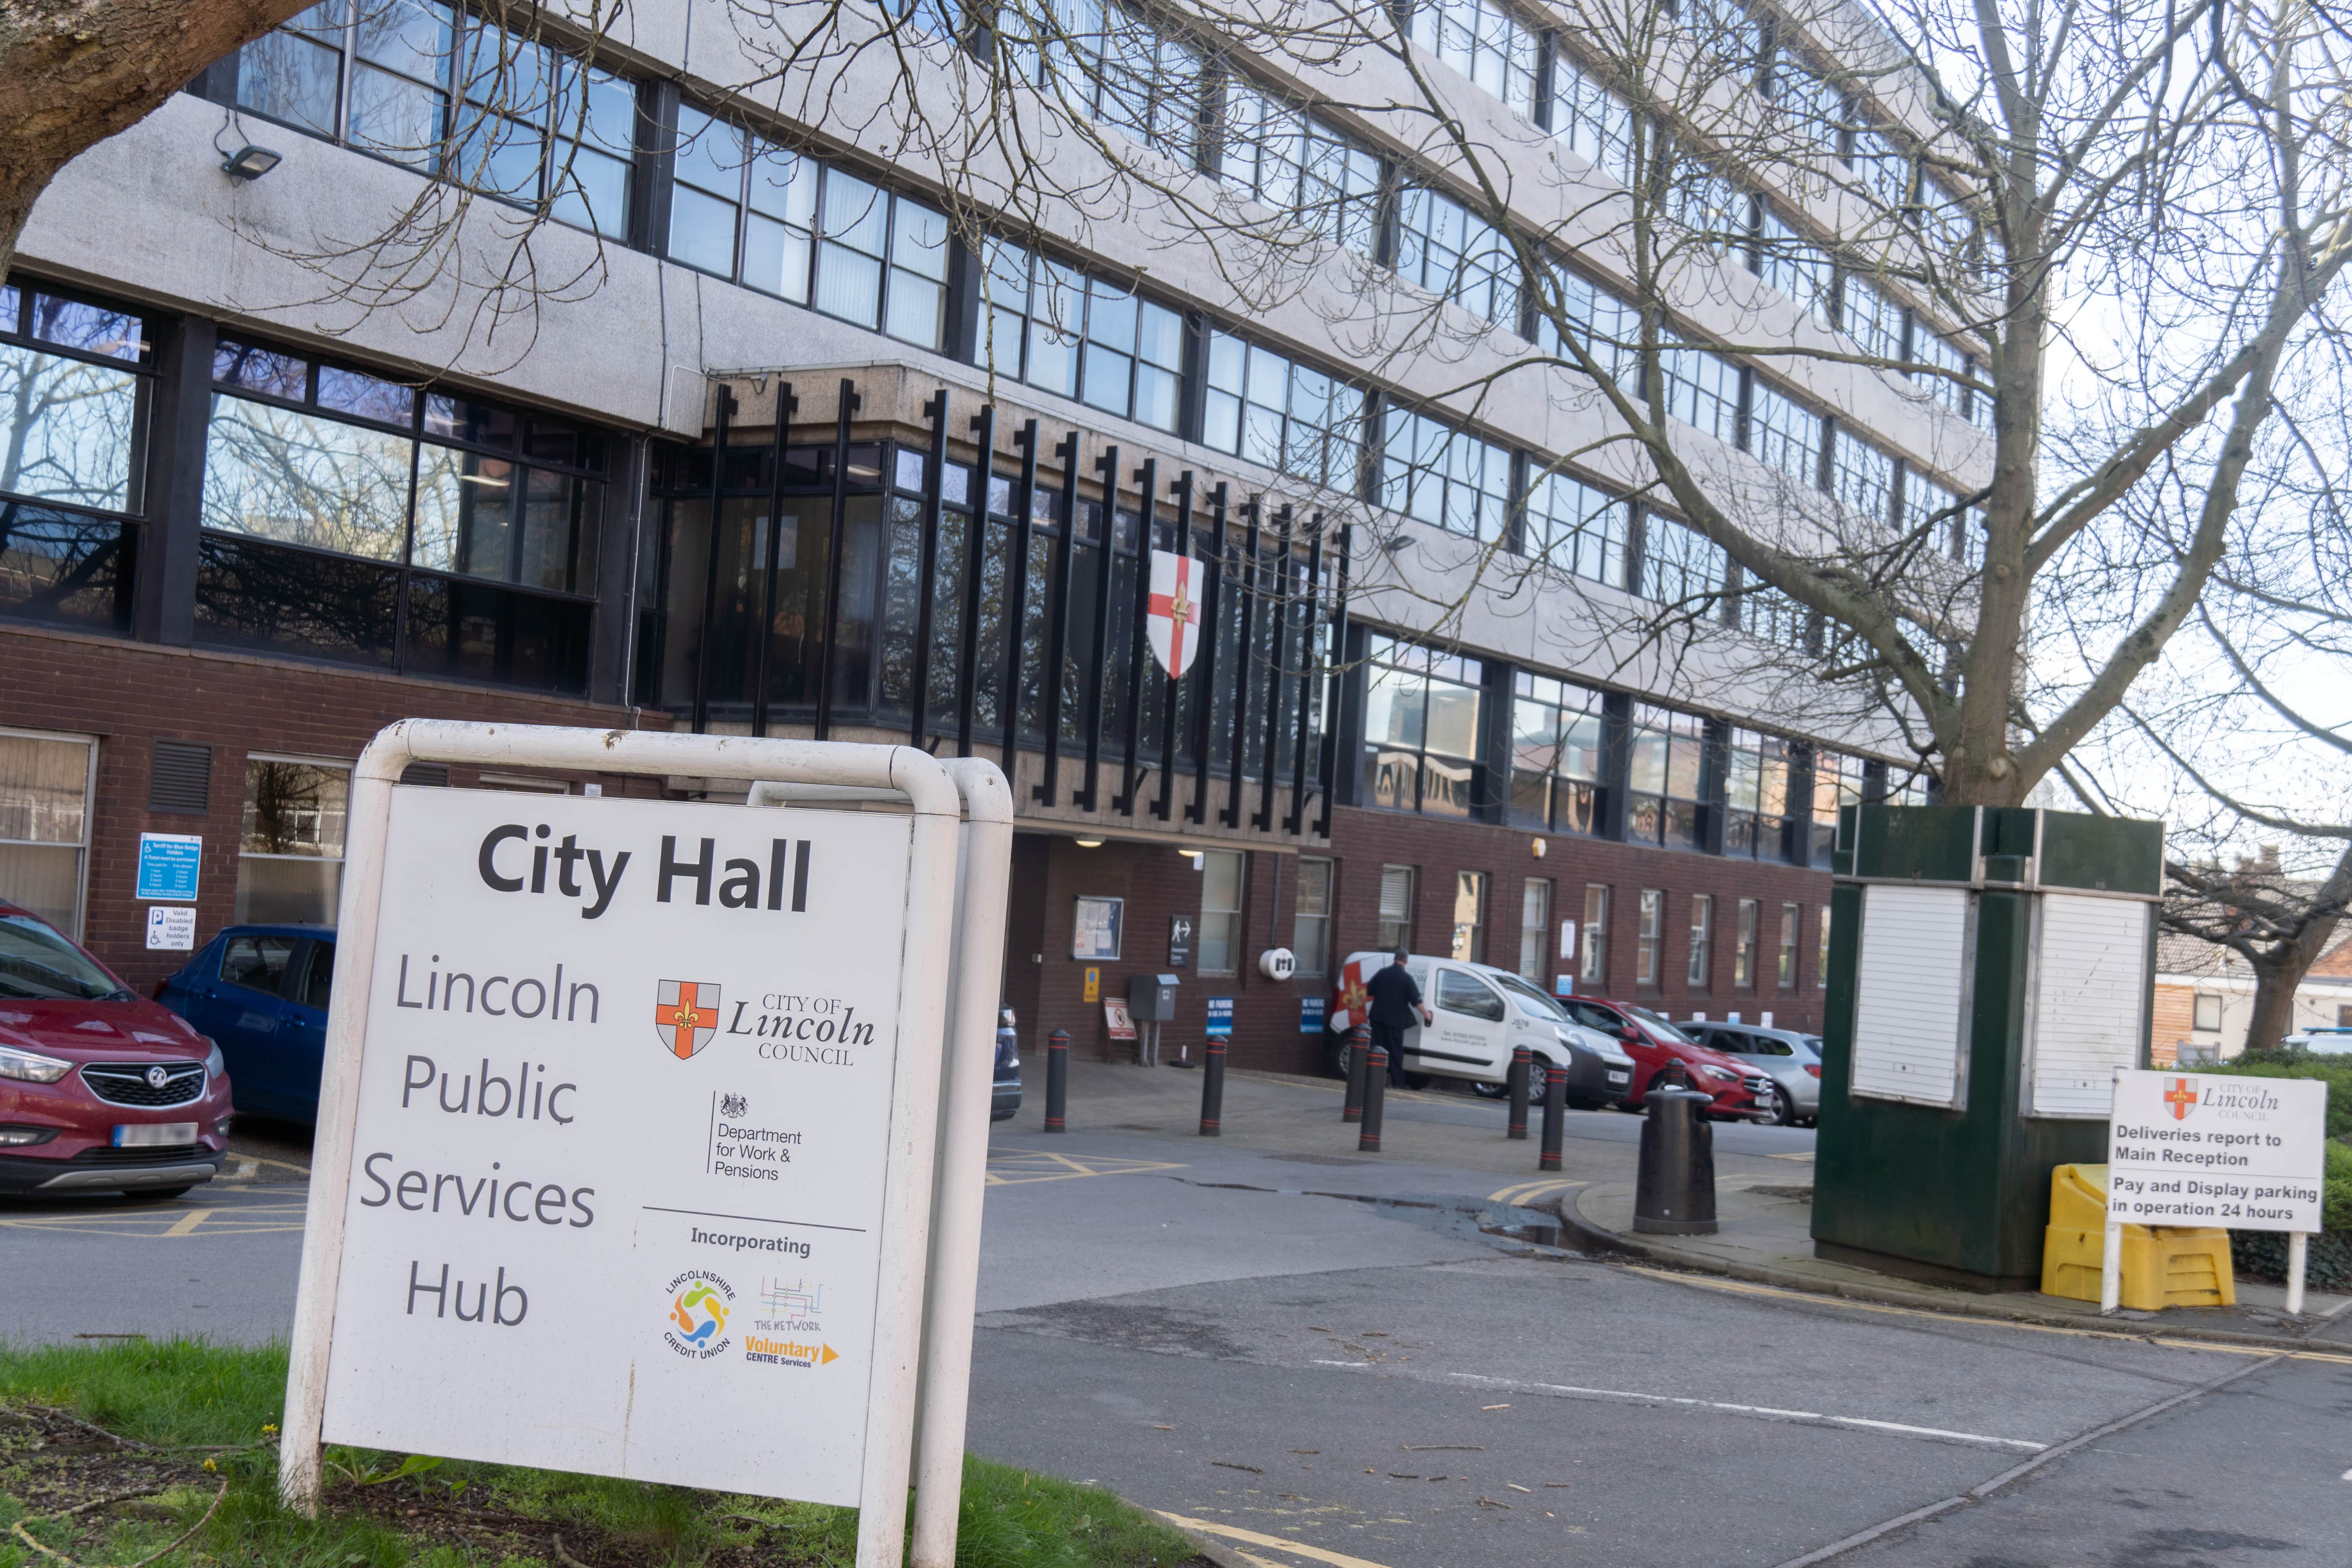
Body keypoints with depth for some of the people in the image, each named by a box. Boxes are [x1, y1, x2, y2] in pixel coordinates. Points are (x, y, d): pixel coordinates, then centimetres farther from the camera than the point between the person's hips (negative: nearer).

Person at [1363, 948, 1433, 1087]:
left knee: (1377, 1049, 8)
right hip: (1396, 1019, -3)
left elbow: (1370, 990, 12)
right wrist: (1426, 1014, 2)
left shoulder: (1383, 973, 4)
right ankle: (1397, 1081, -1)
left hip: (1378, 1017, 3)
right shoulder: (1407, 978, -7)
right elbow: (1416, 1000, -9)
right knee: (1396, 1051, 1)